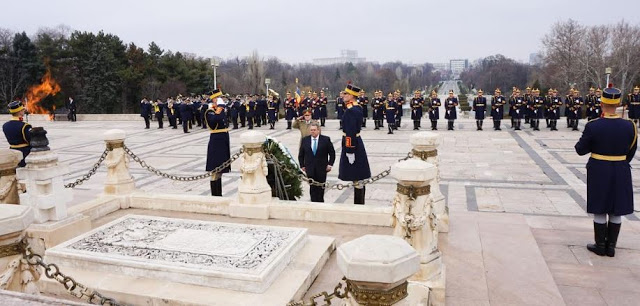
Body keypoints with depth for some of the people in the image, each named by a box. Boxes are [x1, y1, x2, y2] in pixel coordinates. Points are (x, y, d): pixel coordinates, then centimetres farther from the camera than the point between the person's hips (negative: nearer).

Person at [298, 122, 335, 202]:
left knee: (321, 188, 8)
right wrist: (302, 165, 5)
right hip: (310, 169, 1)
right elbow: (301, 155, 10)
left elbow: (332, 153, 2)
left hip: (322, 169, -1)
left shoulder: (326, 139, -3)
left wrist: (330, 164, -5)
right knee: (312, 188, 0)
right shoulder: (305, 140, 3)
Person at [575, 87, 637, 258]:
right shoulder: (629, 126, -7)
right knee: (617, 211, 13)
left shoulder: (593, 126, -16)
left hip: (598, 172, -2)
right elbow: (631, 152, 5)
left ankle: (600, 246, 18)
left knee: (600, 210, 9)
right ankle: (611, 247, 22)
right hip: (621, 172, 3)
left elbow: (580, 150, -7)